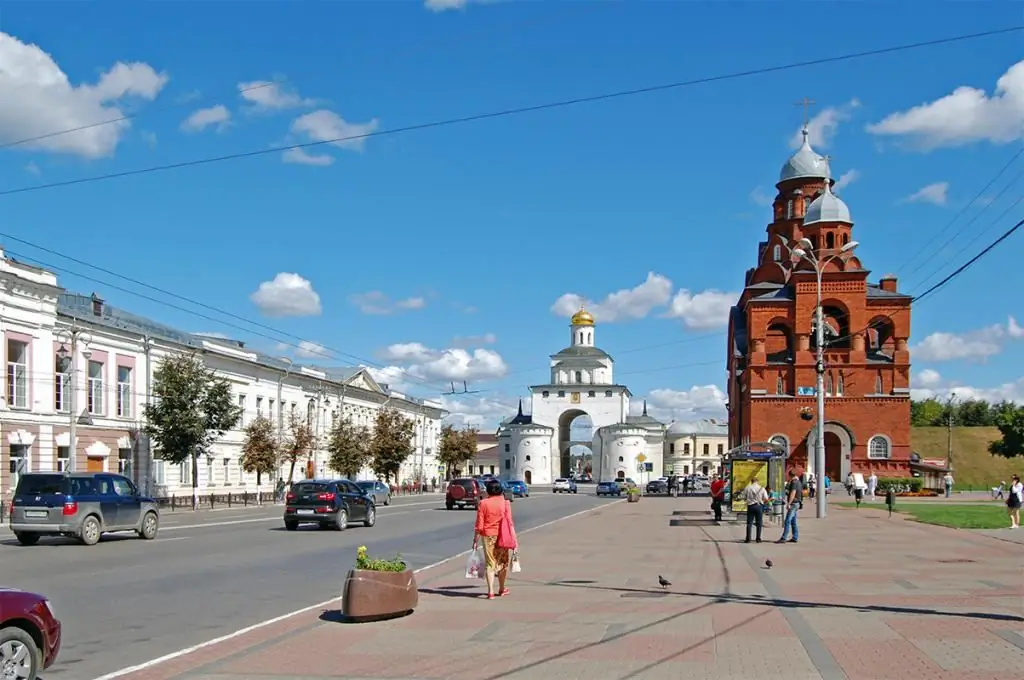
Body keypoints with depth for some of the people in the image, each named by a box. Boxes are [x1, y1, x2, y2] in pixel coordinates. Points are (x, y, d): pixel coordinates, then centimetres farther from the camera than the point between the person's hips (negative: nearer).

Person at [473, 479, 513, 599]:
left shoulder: (483, 503, -5)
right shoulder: (505, 503, -4)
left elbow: (479, 525, -5)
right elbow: (509, 523, -5)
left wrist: (475, 540, 3)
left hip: (488, 536, 0)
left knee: (490, 563, 5)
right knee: (502, 562, 15)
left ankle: (490, 591, -3)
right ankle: (502, 589, 27)